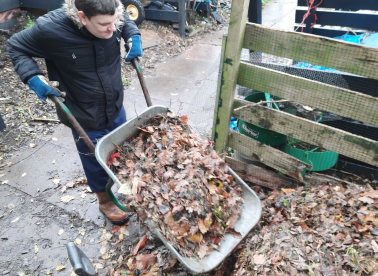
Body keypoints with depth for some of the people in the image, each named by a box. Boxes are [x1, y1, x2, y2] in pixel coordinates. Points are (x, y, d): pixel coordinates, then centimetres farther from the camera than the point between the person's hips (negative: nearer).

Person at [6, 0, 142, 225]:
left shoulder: (114, 19, -16)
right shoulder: (50, 29, -26)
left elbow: (127, 20, 10)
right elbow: (16, 47, -7)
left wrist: (134, 37, -10)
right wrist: (33, 77, -22)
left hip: (116, 107, 4)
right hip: (85, 117, -4)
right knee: (96, 161, 16)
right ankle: (105, 201, 46)